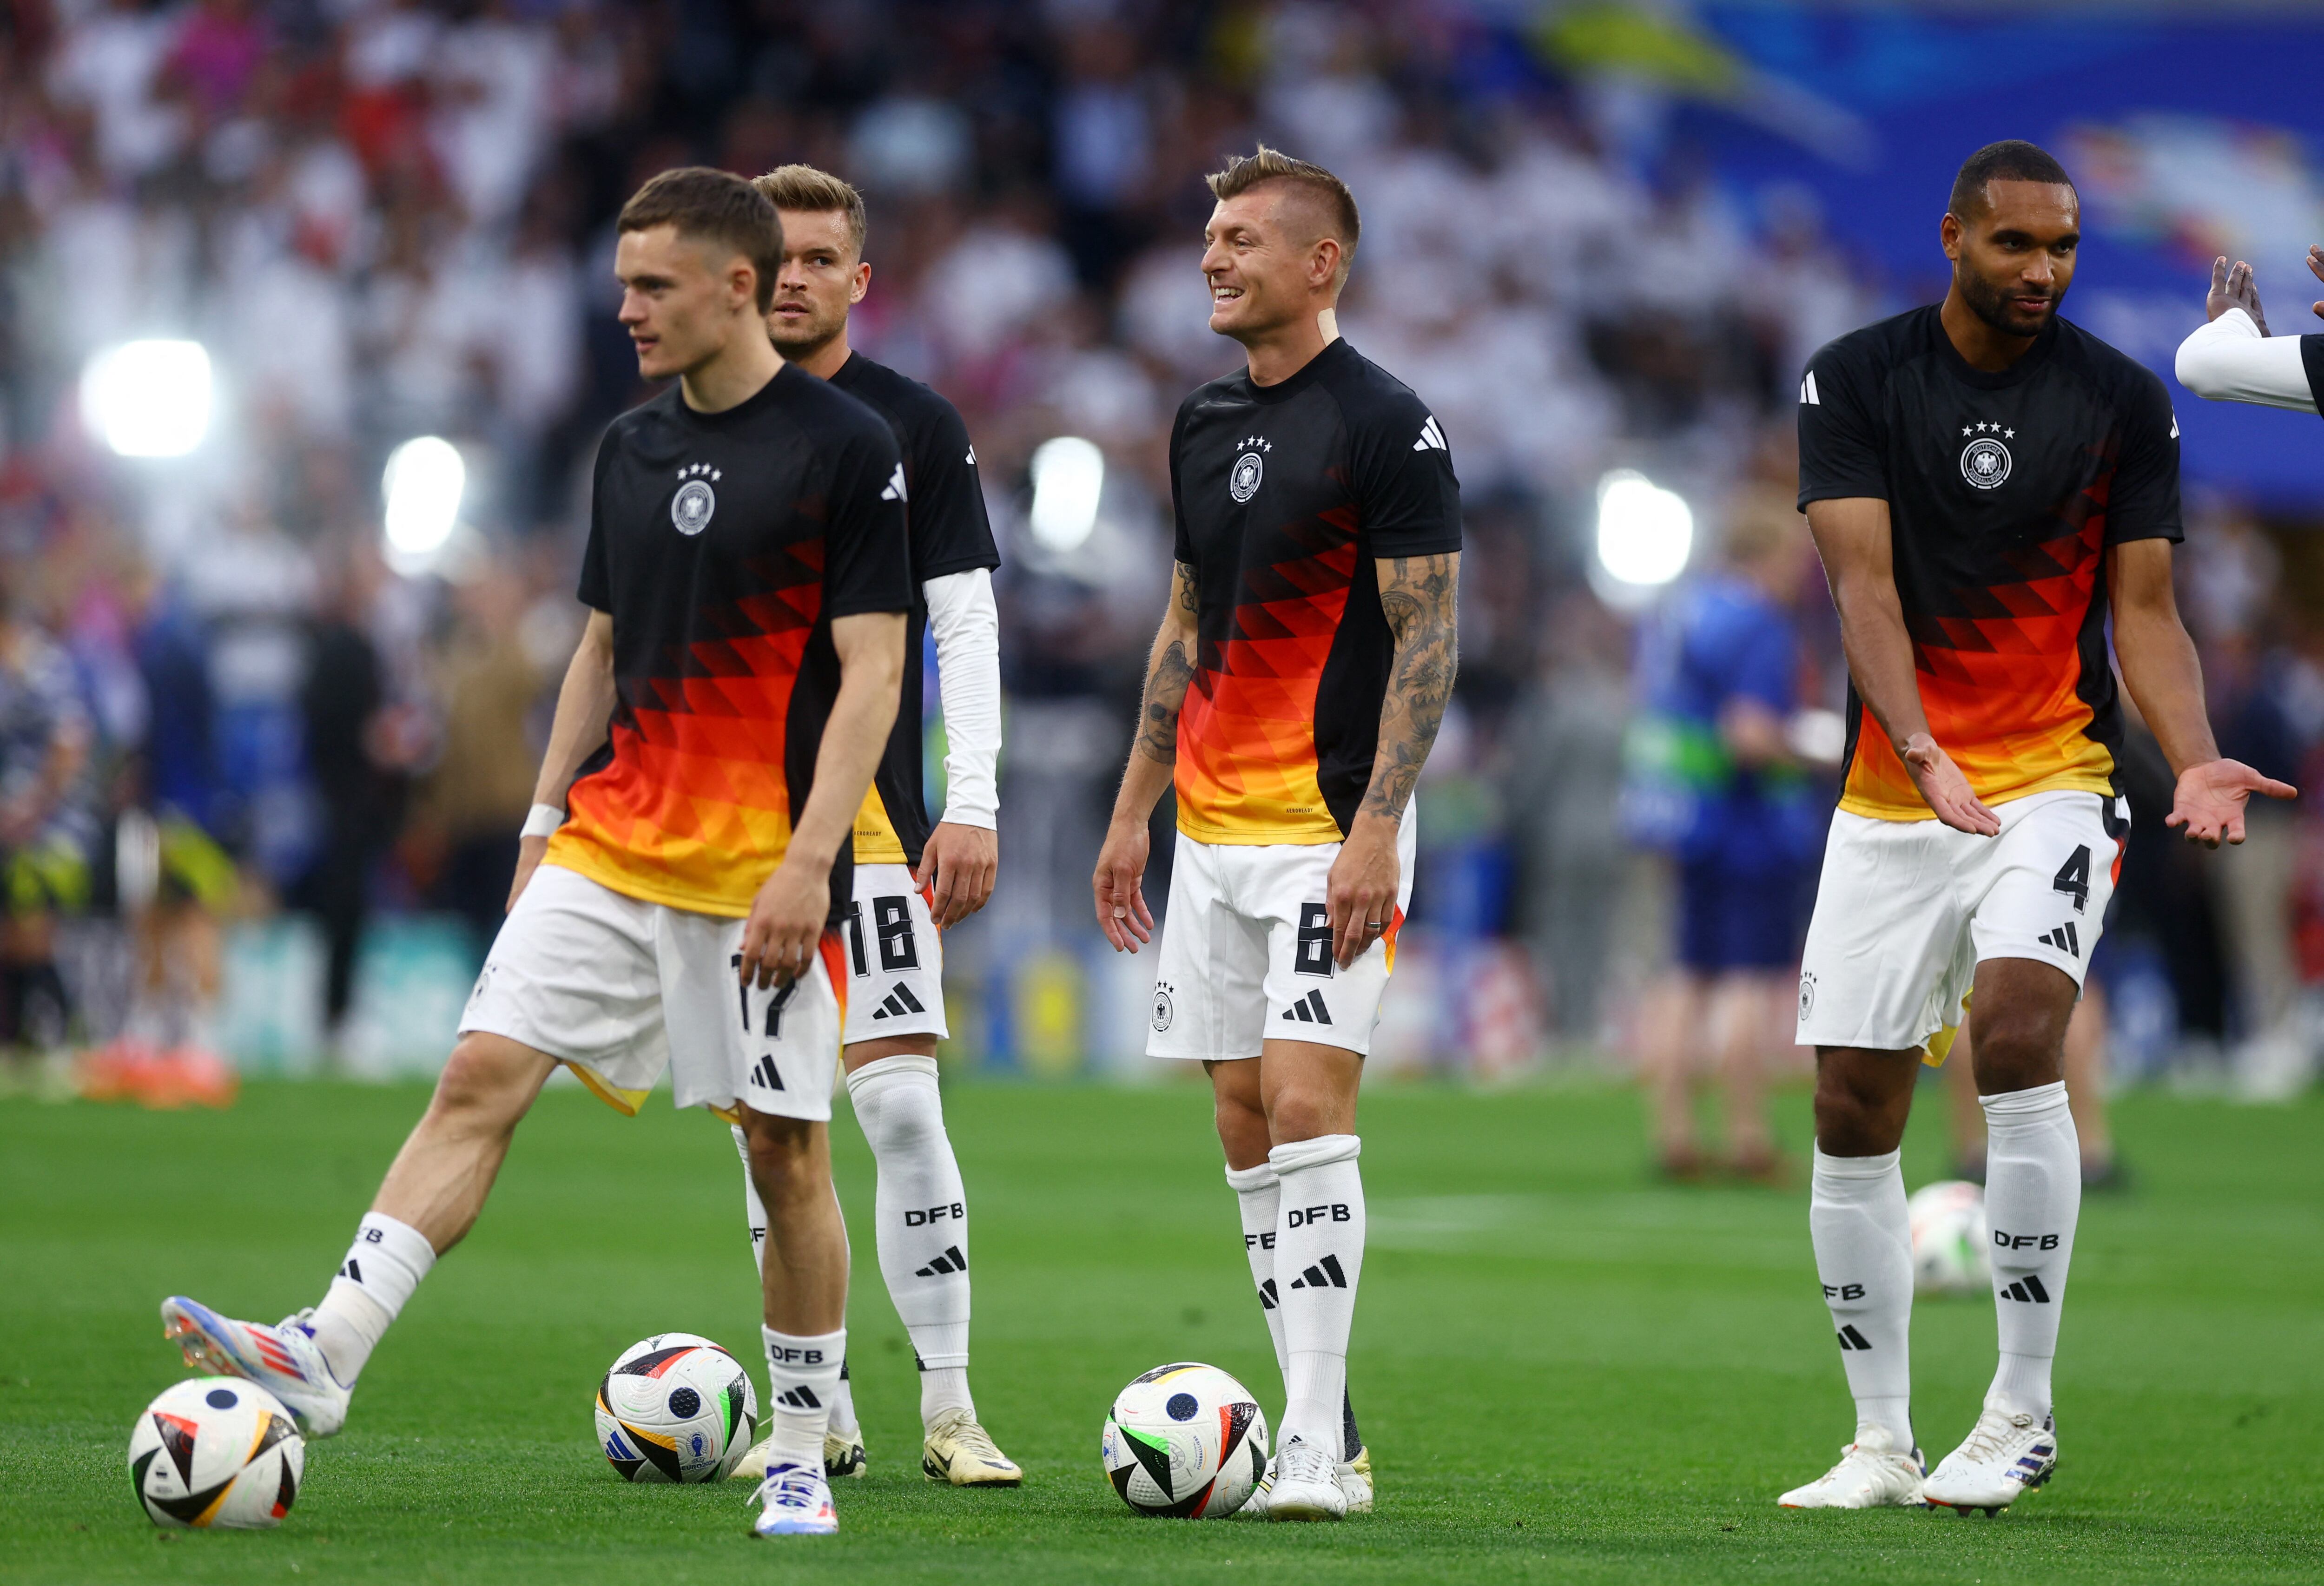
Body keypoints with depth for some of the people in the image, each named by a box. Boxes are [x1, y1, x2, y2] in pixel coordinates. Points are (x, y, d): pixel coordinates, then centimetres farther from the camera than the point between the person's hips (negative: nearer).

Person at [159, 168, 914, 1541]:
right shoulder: (632, 449, 12)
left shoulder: (848, 448, -8)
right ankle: (331, 1350, -15)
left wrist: (809, 860, -18)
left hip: (765, 871, -6)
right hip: (611, 847, 6)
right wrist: (545, 825, 13)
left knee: (789, 1154, 1)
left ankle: (802, 1460, 12)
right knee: (482, 1076, -7)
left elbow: (872, 672, -12)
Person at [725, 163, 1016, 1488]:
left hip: (871, 815, -3)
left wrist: (973, 806, -8)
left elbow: (965, 627, 1)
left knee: (901, 1101, -11)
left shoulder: (918, 429, 3)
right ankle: (819, 1413, 10)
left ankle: (951, 1406, -6)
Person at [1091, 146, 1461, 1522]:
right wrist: (1133, 813, 18)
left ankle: (1320, 1449, -15)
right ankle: (1321, 1431, 12)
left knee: (1305, 1109, -15)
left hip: (1330, 831, -8)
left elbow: (1427, 639, -12)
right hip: (1213, 830, 8)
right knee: (1246, 1130, 6)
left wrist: (1376, 831, -19)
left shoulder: (1388, 425, -9)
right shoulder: (1204, 424, 13)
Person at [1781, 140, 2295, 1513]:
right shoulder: (1854, 381, -1)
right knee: (1853, 1113, 2)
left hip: (2055, 780, -2)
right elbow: (1865, 582, -11)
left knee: (2018, 1031, -25)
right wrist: (1923, 750, -26)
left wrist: (2195, 760, -16)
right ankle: (1883, 1444, 16)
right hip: (1891, 794, 2)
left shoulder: (2124, 401, 1)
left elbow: (2145, 610, 2)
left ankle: (2023, 1409, -16)